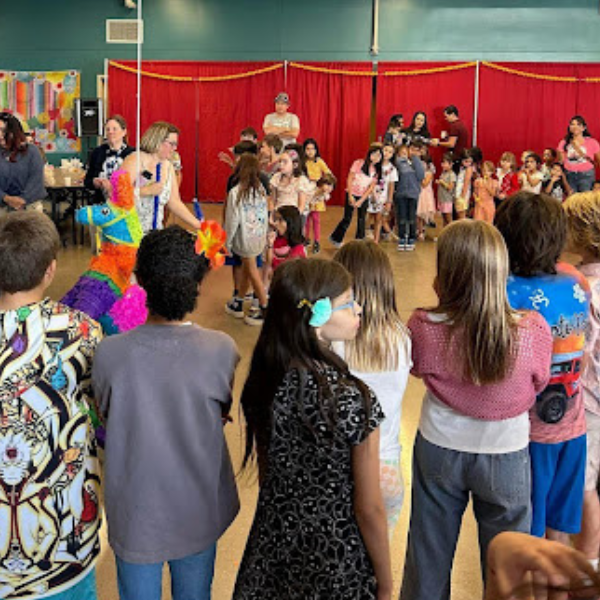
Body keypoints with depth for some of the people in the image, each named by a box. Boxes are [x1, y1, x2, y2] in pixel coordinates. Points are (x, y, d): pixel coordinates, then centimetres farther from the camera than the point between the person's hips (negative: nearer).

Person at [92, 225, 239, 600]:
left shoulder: (111, 353, -22)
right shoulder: (221, 350, -22)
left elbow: (105, 415, -3)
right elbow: (223, 414, -4)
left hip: (135, 511, 0)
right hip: (198, 510, 0)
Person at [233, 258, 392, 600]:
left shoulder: (262, 382, -11)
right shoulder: (354, 401, -27)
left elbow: (264, 474, 3)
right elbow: (369, 510, -18)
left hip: (272, 549, 5)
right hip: (337, 560, -5)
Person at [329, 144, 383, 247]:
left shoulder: (376, 171, 0)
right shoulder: (358, 163, -10)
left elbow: (371, 187, -2)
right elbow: (349, 179, -7)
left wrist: (361, 201, -10)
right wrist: (350, 196, -12)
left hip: (364, 197, 3)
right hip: (352, 194, -3)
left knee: (361, 220, 4)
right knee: (347, 218, -2)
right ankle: (336, 238, 15)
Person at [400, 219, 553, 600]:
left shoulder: (424, 328, -24)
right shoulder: (533, 332, -25)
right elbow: (539, 384, -6)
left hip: (439, 450, 1)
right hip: (505, 455, -1)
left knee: (430, 555, 22)